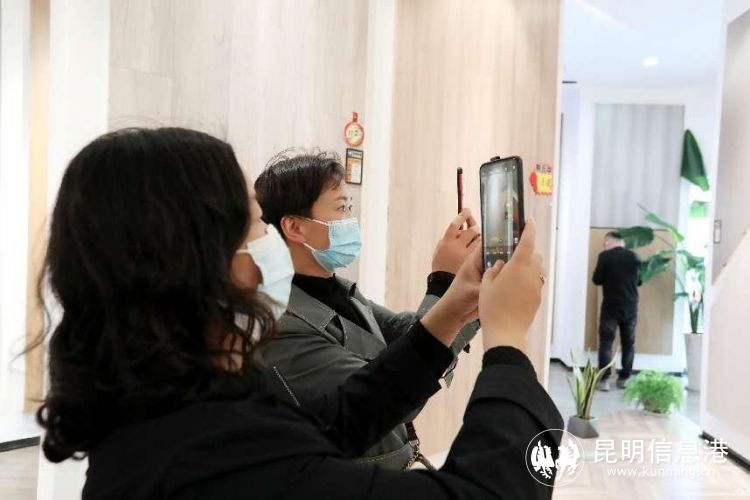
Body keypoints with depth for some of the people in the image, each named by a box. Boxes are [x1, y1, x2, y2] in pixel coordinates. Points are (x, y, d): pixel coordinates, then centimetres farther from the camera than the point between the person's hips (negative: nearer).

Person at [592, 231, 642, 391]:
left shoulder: (605, 256, -9)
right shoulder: (634, 256, 3)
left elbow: (596, 280, -6)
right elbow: (639, 280, 12)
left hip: (611, 306, -4)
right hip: (631, 306, 4)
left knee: (606, 342, 0)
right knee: (628, 343, 13)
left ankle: (604, 380, -3)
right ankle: (624, 378, 17)